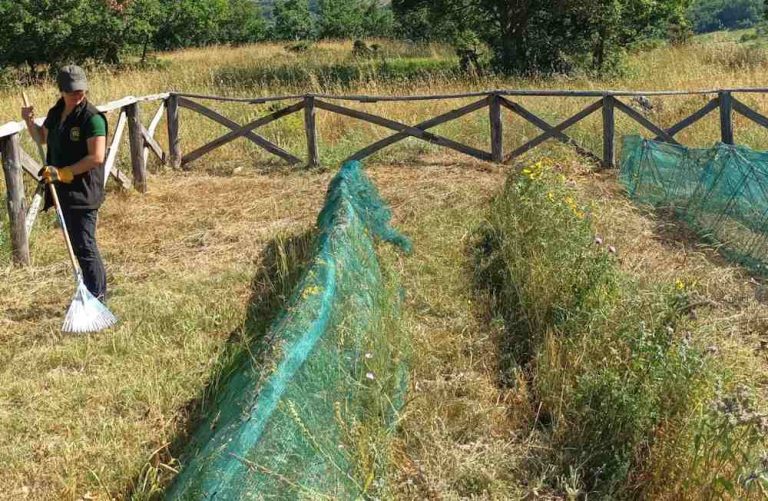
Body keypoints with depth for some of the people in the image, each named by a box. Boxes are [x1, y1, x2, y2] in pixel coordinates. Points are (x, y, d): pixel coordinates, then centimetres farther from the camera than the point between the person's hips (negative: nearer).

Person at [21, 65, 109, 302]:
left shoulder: (92, 118, -15)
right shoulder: (56, 113, 10)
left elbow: (96, 157, -22)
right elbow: (42, 138, 28)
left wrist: (62, 173, -22)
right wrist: (30, 122, 8)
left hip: (83, 191, -9)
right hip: (64, 191, 9)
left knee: (83, 245, -7)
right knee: (77, 243, 16)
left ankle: (97, 296, 2)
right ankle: (98, 290, 28)